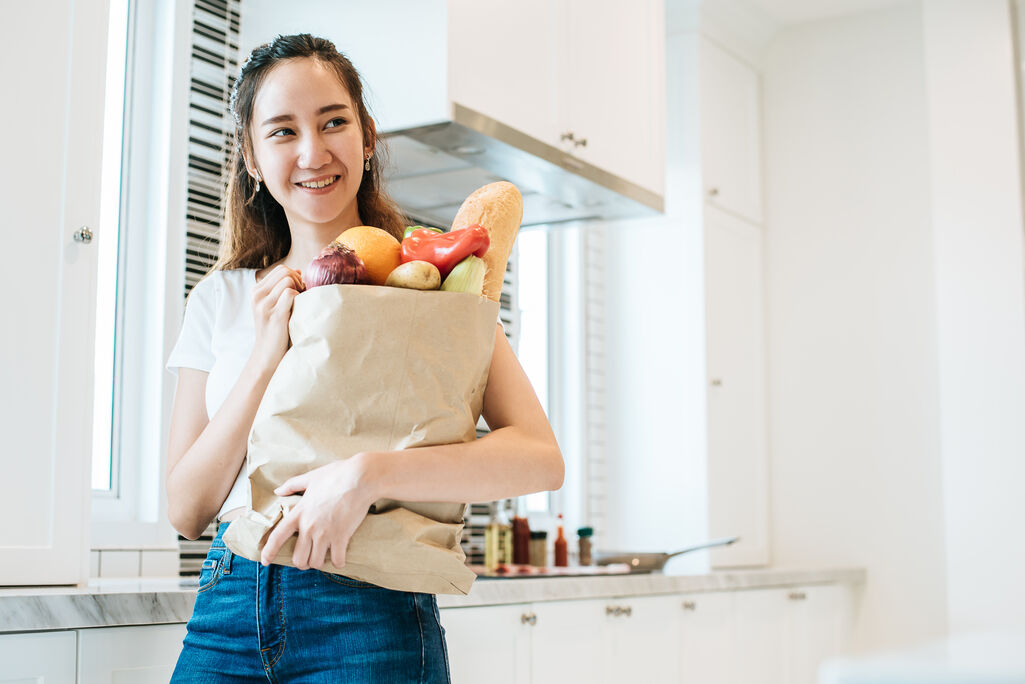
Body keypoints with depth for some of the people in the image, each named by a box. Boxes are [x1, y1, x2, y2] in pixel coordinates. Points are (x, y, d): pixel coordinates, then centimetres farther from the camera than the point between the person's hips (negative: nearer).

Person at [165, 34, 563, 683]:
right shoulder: (222, 299, 7)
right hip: (228, 612, 3)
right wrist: (267, 356, -10)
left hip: (370, 614, -3)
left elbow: (542, 458, -14)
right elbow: (187, 510, 2)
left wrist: (369, 472, -26)